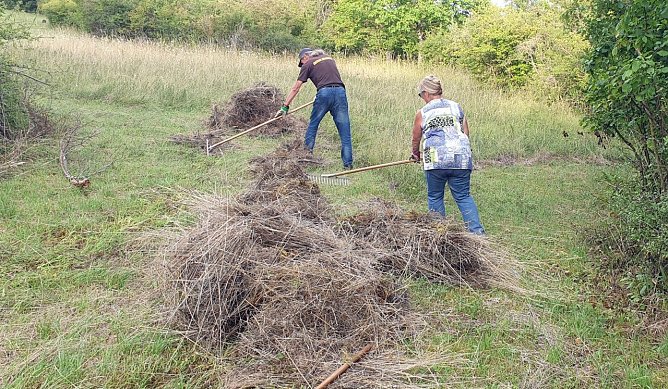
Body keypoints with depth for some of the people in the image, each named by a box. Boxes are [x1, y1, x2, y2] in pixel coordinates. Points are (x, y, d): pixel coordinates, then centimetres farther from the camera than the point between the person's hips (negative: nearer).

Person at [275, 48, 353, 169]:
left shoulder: (308, 65, 12)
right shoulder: (329, 58, 27)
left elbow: (295, 88, 9)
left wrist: (285, 107, 12)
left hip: (324, 92, -4)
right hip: (340, 91, 4)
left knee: (313, 124, 16)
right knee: (344, 129, 3)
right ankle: (348, 163, 1)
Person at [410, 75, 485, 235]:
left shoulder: (422, 113, 6)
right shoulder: (456, 107, 13)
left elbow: (416, 139, 17)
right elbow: (466, 134, 15)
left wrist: (415, 154, 36)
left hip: (435, 160, -3)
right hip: (461, 159, 3)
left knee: (434, 197, 13)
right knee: (463, 196, 10)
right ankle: (477, 230, -2)